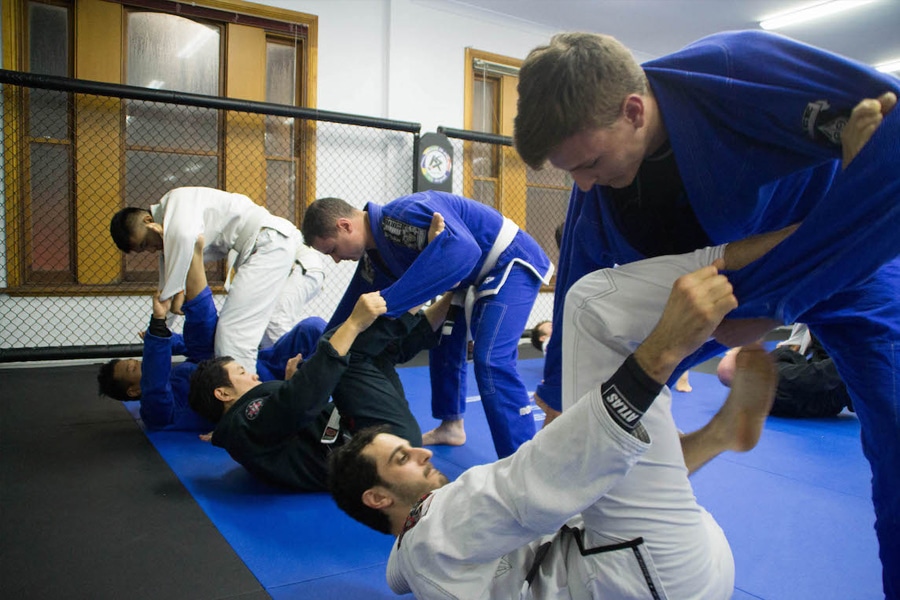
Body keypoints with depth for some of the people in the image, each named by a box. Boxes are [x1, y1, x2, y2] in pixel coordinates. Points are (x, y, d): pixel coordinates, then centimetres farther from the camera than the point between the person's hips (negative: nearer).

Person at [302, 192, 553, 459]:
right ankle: (451, 426, 33)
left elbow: (462, 250, -46)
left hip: (512, 262, -10)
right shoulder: (374, 255, 3)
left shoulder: (405, 214, -29)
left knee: (492, 361, -22)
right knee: (443, 342, 16)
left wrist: (386, 304, -47)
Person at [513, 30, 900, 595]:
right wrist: (557, 408, -1)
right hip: (714, 278, 4)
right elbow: (579, 306, -9)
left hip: (849, 258, -3)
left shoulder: (743, 71, -37)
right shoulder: (594, 196, -21)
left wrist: (765, 292, -43)